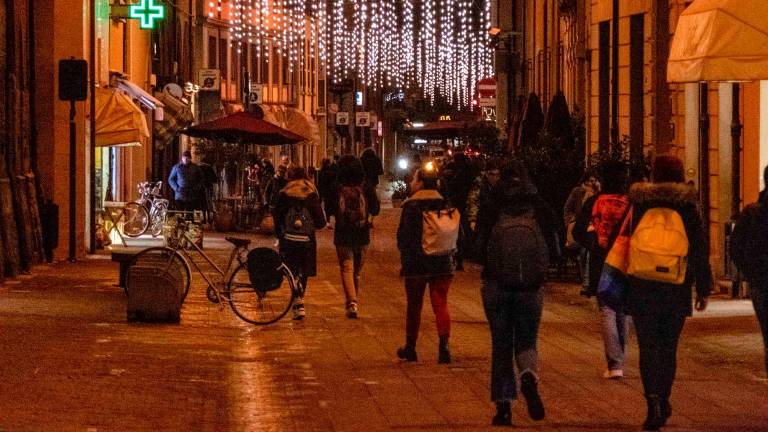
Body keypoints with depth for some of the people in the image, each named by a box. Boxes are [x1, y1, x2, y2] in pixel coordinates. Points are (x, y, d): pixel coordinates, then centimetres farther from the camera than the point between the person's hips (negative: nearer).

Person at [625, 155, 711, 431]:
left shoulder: (638, 203, 3)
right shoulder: (688, 205, 1)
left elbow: (623, 241, 8)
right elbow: (700, 248, 2)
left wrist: (620, 284, 17)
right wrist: (703, 289, 8)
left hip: (641, 288, -1)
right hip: (677, 290, 1)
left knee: (648, 346, 0)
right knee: (668, 346, 15)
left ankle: (653, 401, -19)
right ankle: (663, 403, 22)